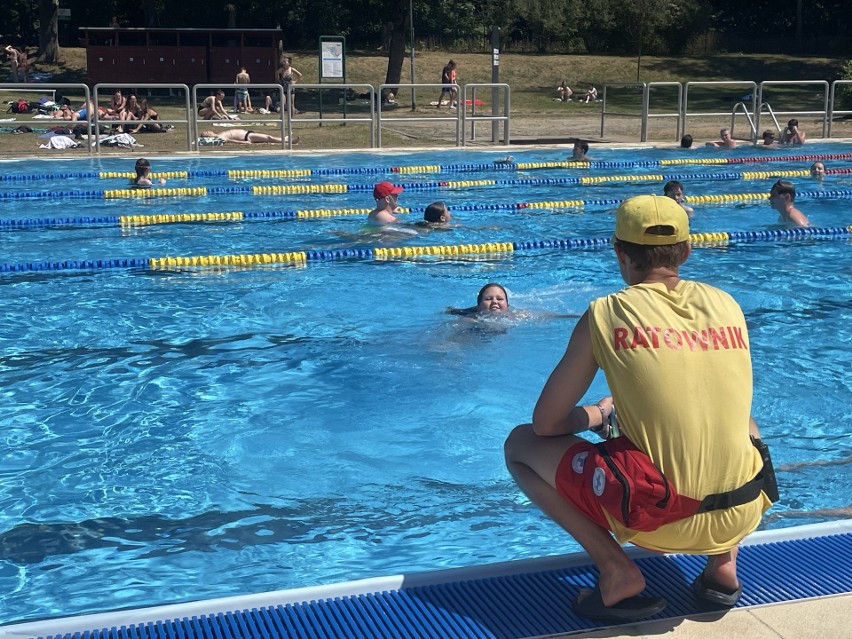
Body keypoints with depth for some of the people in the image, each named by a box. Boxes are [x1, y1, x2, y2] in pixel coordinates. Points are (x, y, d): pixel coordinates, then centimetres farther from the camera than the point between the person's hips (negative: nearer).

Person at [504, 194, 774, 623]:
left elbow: (546, 423, 2)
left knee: (520, 444, 14)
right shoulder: (727, 305, 7)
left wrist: (597, 415, 23)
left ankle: (617, 571, 0)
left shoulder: (606, 314, -4)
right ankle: (723, 562, 18)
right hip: (744, 515, 5)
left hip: (659, 519, -4)